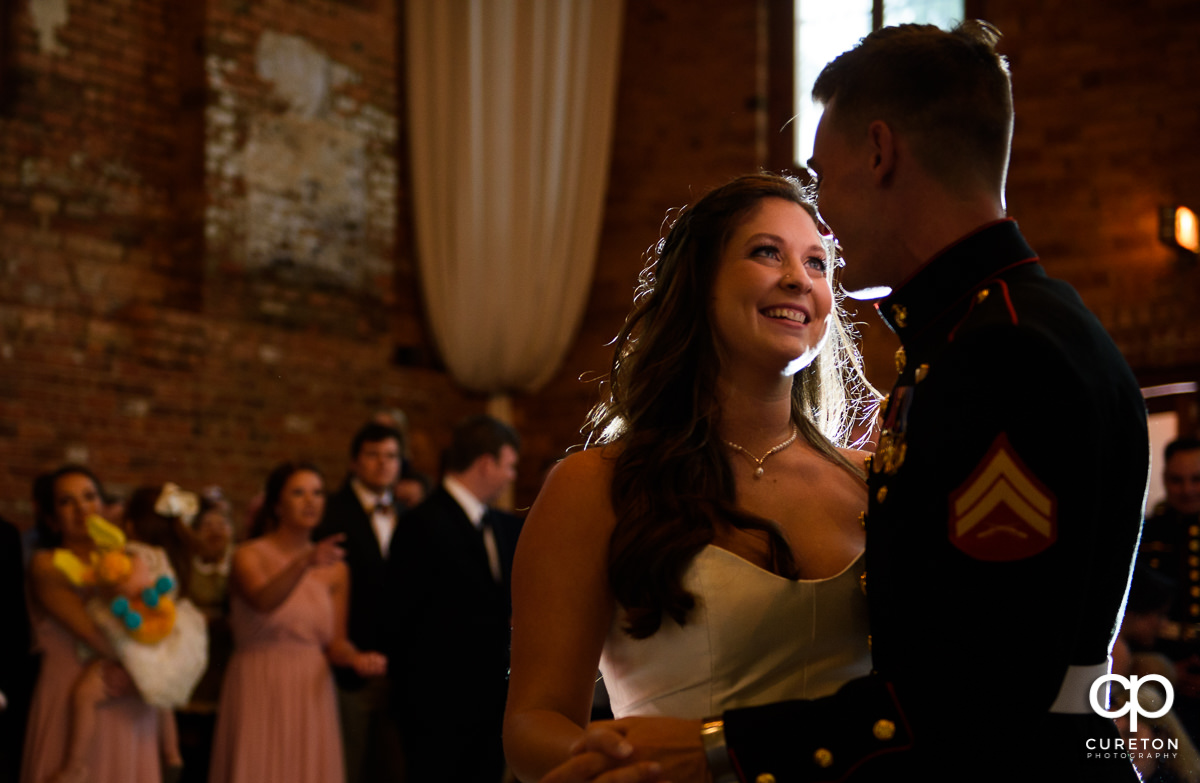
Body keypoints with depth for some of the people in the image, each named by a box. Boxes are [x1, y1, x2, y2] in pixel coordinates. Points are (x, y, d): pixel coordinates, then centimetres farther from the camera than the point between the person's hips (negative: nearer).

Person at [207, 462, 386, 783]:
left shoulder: (335, 570, 8)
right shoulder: (249, 556, -4)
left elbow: (335, 641, 8)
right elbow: (263, 602, -25)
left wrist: (357, 659, -14)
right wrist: (304, 563, -40)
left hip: (311, 695, 4)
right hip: (259, 694, -3)